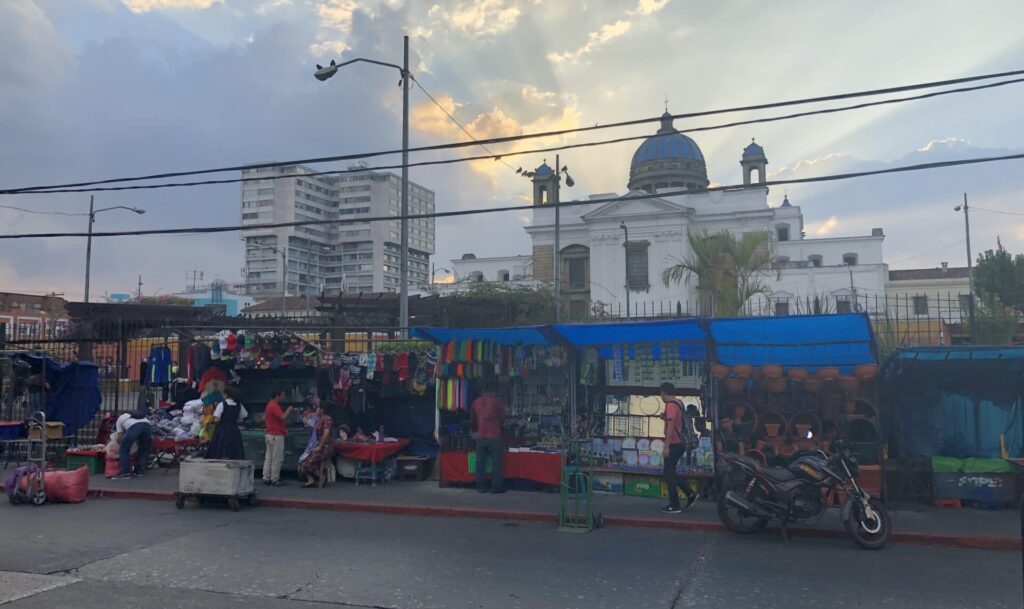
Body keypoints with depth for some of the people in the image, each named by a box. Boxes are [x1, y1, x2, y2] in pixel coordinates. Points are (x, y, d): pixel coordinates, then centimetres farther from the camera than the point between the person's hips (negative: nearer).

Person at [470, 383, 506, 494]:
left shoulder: (475, 402, 7)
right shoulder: (497, 401, -4)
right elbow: (503, 418, 4)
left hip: (480, 437, 4)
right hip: (494, 436, -4)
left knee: (480, 463, 9)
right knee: (496, 462, 2)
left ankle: (481, 487, 13)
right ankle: (496, 487, 3)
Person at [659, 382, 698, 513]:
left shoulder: (670, 405, -16)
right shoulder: (679, 403, 13)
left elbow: (671, 426, -22)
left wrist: (666, 446, -23)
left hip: (674, 444, -9)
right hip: (680, 443, 9)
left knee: (668, 473, -1)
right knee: (670, 473, 16)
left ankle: (674, 505, 2)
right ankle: (690, 494, 15)